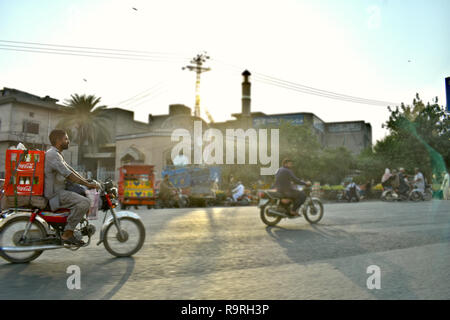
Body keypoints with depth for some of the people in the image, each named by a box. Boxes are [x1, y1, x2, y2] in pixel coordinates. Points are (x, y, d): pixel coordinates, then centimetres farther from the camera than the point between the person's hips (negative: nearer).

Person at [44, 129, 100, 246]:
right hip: (55, 194, -11)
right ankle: (67, 233, -19)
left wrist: (89, 182, 12)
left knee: (85, 195, 21)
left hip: (58, 191, 11)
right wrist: (88, 184, -21)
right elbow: (69, 175, -23)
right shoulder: (52, 154, -15)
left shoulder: (57, 154, 19)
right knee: (84, 202, -25)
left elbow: (71, 170, 19)